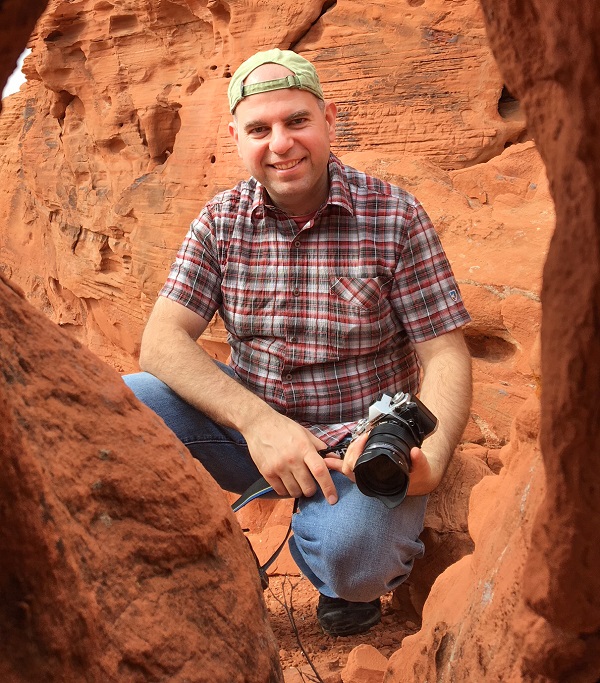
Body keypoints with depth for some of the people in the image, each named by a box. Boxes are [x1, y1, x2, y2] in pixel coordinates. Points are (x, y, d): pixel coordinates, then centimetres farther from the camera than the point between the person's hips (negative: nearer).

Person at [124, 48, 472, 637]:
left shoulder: (394, 216, -9)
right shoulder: (221, 221, -1)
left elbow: (445, 355, -10)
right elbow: (161, 342, -10)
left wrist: (429, 460, -30)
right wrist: (255, 420, -26)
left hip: (363, 441, -2)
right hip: (250, 427, 3)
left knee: (348, 553, -33)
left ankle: (359, 574, 8)